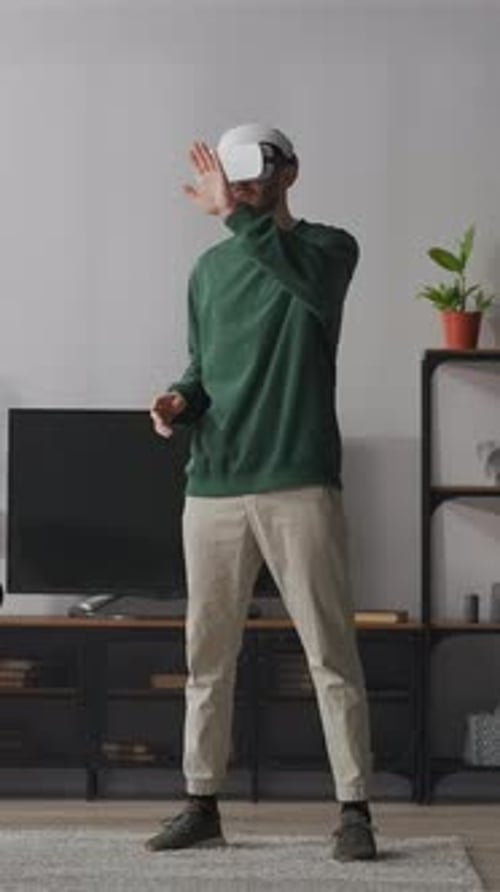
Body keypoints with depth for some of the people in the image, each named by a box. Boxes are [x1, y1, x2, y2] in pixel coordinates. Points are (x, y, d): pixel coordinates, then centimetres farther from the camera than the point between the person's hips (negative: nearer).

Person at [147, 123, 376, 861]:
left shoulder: (328, 247, 1)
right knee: (207, 654, 8)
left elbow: (311, 287, -24)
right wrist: (181, 401, -1)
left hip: (300, 484, -5)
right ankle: (202, 805, 17)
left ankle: (355, 809, 3)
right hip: (213, 489, 5)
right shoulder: (210, 270, 15)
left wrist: (235, 216, -26)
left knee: (331, 653, -3)